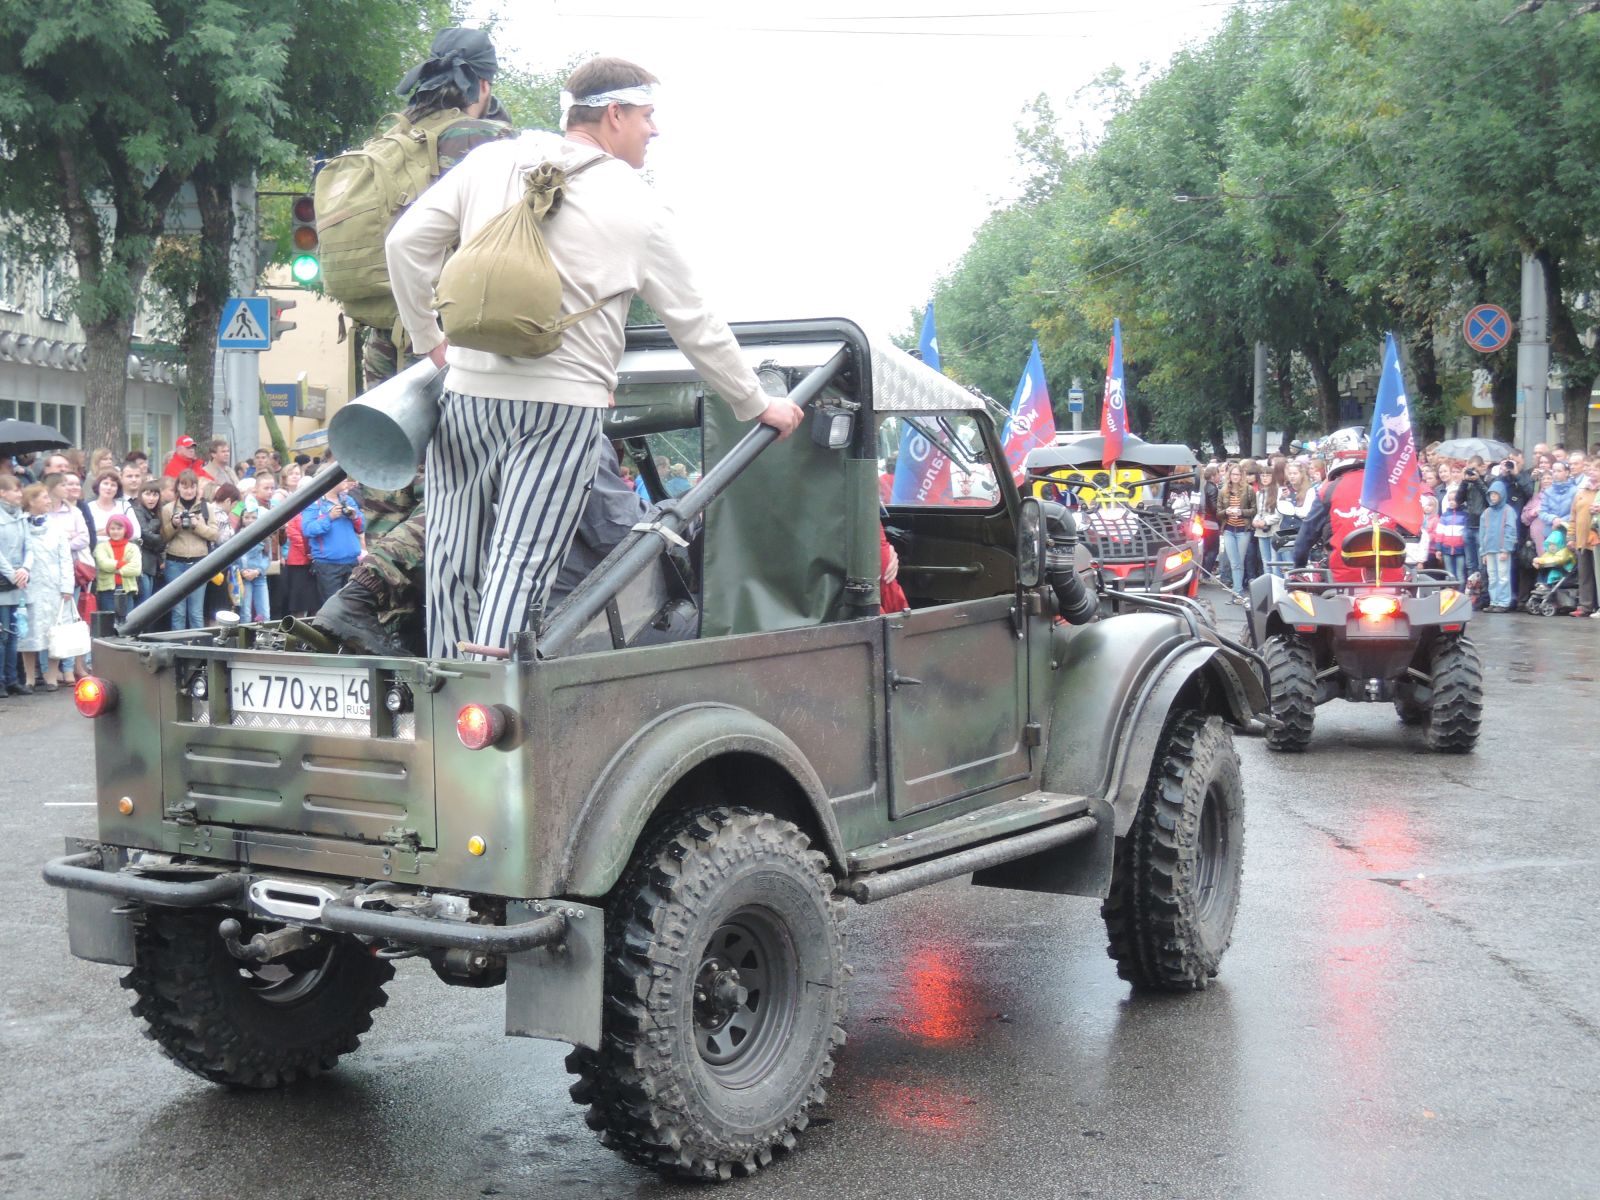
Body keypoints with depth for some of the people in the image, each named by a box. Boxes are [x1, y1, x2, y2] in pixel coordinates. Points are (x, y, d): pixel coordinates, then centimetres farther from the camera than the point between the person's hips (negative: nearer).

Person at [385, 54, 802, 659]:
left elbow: (406, 242, 5)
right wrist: (759, 405, 18)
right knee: (518, 568, -7)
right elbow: (695, 326, 7)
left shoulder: (489, 162, 9)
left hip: (467, 388, 4)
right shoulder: (636, 207, 2)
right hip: (562, 404, -3)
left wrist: (427, 337, 17)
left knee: (453, 566, 10)